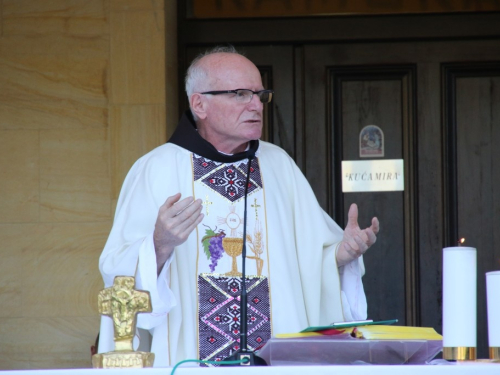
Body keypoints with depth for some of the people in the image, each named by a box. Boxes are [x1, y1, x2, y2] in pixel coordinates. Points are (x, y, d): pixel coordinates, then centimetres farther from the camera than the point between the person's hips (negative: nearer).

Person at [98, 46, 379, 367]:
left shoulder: (279, 165, 13)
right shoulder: (157, 169, 1)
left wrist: (342, 254, -8)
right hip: (190, 362, -5)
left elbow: (317, 258, 11)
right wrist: (160, 246, -24)